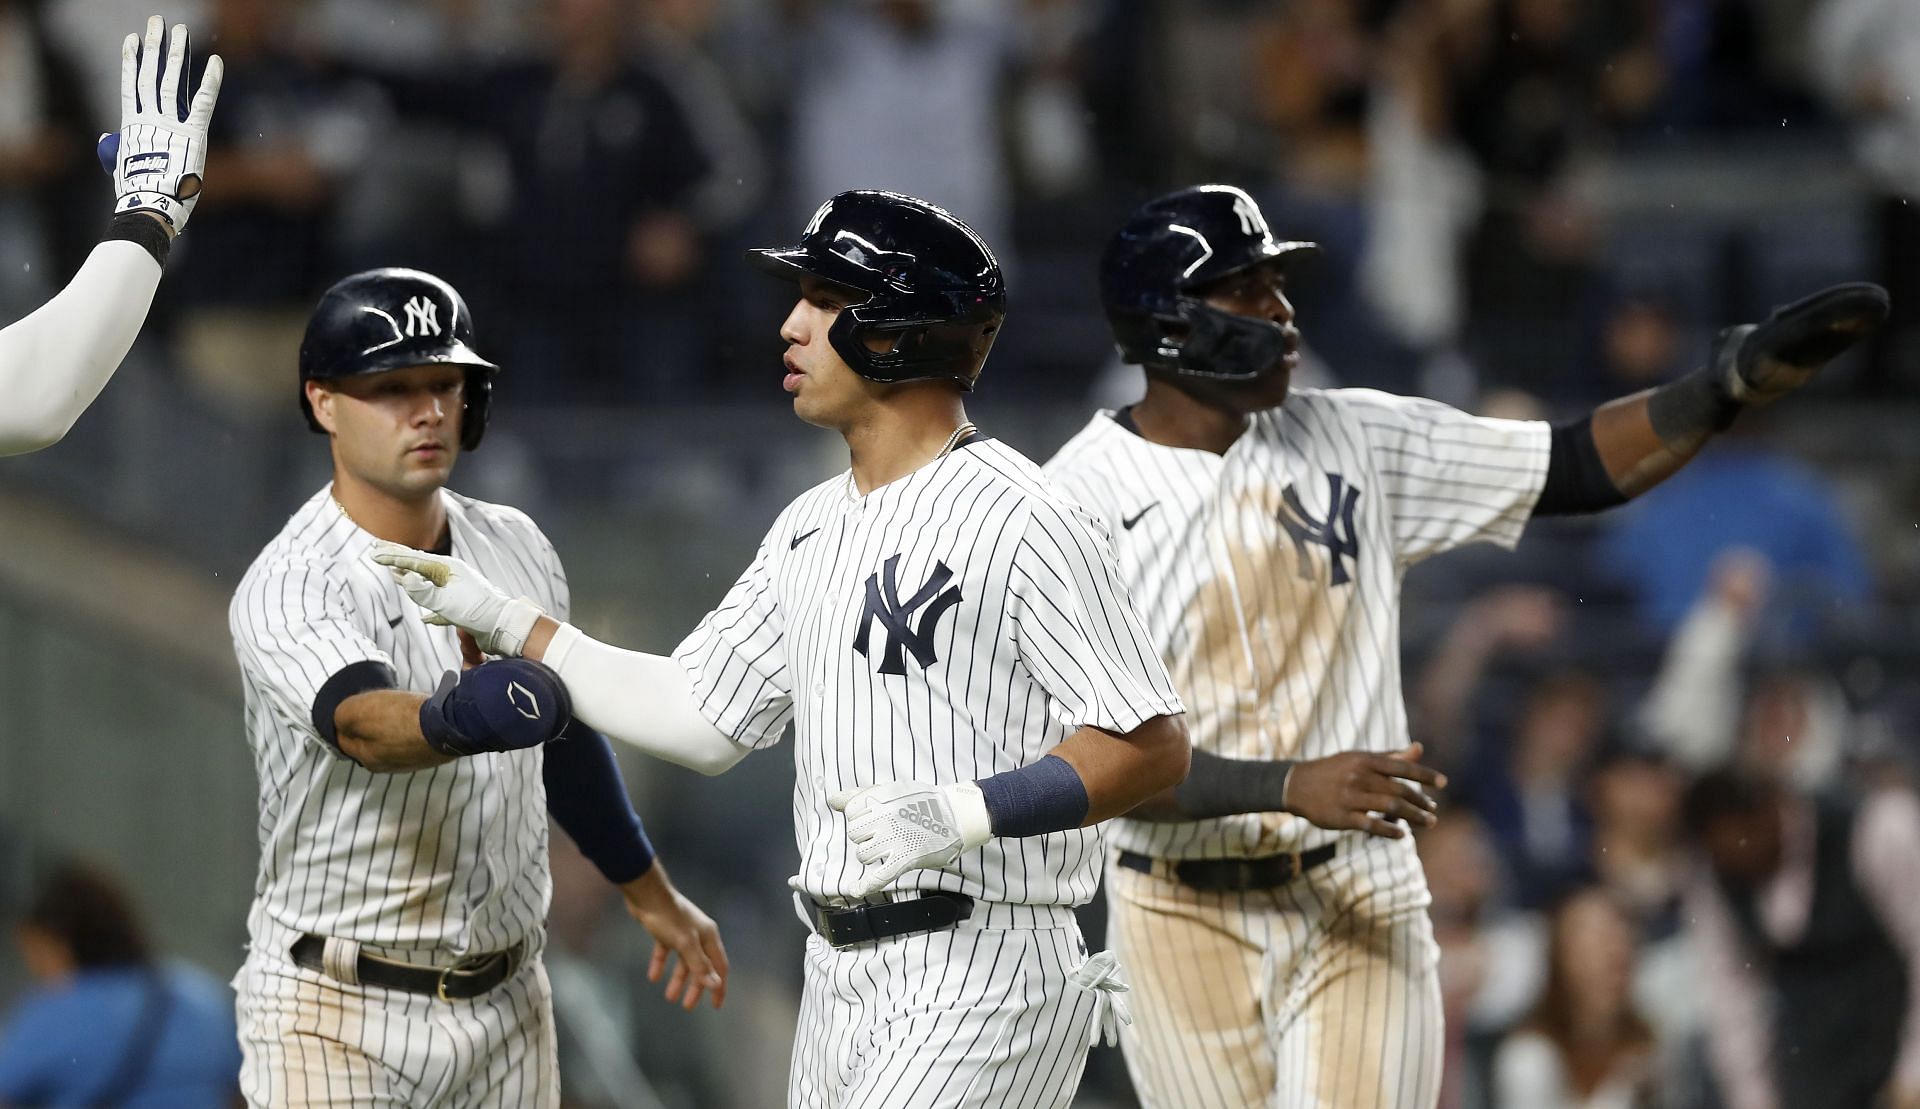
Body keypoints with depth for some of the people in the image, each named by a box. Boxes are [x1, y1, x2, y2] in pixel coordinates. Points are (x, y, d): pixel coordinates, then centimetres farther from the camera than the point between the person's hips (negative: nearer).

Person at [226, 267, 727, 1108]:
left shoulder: (514, 548, 6)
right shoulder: (286, 590, -16)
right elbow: (362, 723, -36)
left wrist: (651, 895, 30)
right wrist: (454, 721, -58)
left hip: (506, 1006, 6)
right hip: (338, 1014, -6)